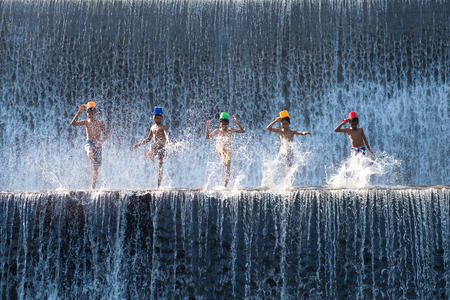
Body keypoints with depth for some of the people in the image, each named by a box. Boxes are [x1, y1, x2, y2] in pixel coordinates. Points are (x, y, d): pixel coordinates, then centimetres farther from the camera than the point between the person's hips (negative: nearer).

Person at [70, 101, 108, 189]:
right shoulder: (86, 122, 8)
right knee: (90, 153, -44)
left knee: (95, 168, -1)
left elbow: (105, 134, 0)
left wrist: (101, 141, -20)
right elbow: (73, 123, -4)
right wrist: (79, 112, -9)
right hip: (89, 143, 0)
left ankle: (93, 187, 4)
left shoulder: (100, 123, 6)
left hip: (97, 145, 0)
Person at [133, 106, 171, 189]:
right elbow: (148, 139, 25)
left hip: (162, 146, -6)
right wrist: (139, 144, 24)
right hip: (155, 146, 6)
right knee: (148, 152, -33)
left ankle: (158, 186, -7)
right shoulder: (152, 127, 15)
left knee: (160, 167, -8)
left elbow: (167, 135, -24)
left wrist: (169, 142, -45)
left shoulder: (163, 127, -5)